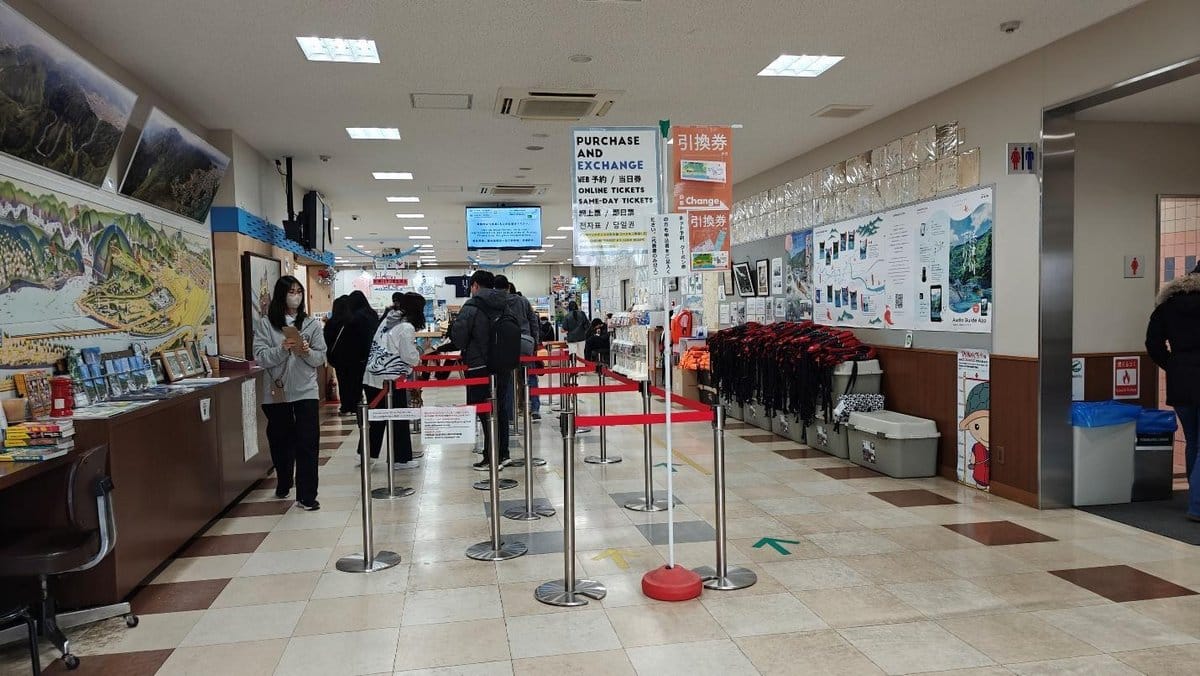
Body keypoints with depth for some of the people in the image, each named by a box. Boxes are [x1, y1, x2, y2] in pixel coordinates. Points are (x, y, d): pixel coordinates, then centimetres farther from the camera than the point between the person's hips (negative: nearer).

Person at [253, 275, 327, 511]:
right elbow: (260, 357, -7)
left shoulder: (312, 324, 3)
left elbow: (321, 358, 2)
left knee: (307, 443, -5)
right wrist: (282, 349, -22)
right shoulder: (265, 324, 1)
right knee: (280, 441, 14)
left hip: (306, 391, 0)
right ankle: (283, 484, 38)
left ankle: (307, 496, 0)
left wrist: (307, 352, -17)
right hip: (277, 392, 1)